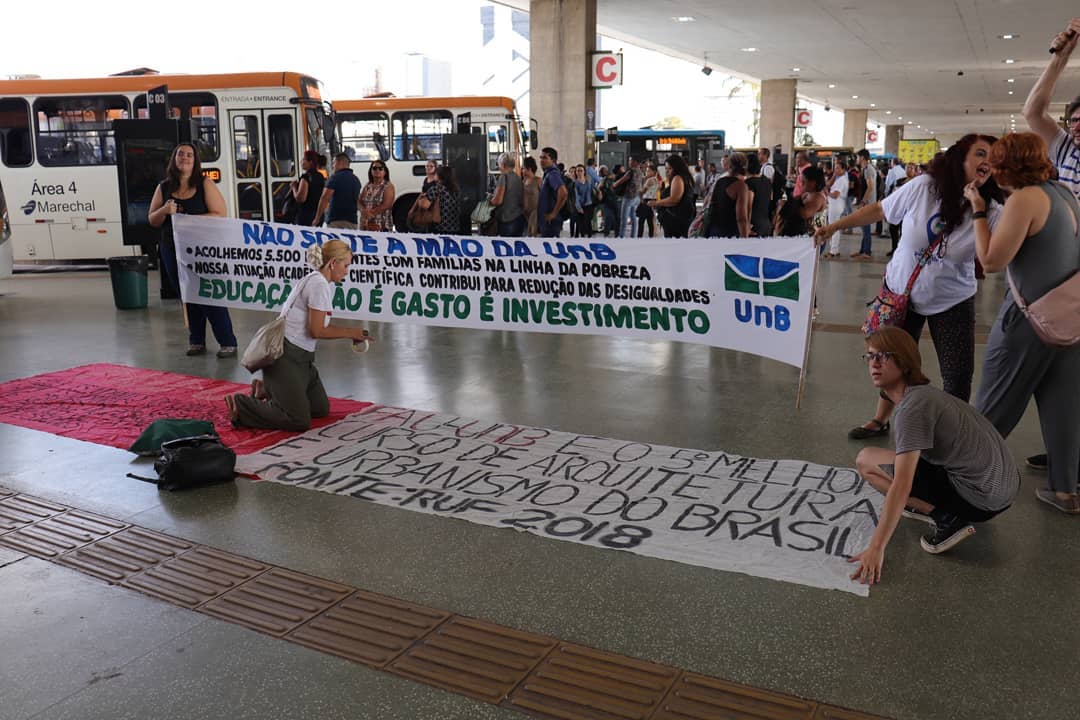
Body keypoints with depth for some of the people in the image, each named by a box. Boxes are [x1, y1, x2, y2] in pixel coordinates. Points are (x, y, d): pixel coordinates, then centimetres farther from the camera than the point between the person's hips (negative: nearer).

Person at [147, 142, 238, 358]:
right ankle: (196, 342, 19)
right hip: (173, 250, 4)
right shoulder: (164, 188, 10)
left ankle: (227, 342, 1)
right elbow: (152, 221, 12)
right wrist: (164, 211, -10)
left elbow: (220, 215, -8)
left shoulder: (205, 184, 0)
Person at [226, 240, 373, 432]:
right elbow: (317, 331, -19)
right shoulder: (319, 285, -19)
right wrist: (350, 333, -9)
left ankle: (267, 391, 23)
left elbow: (322, 326, 16)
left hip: (300, 358, 10)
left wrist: (350, 333, 5)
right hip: (285, 356, -10)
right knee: (299, 421, -14)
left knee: (321, 409, 19)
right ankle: (241, 405, -3)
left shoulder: (326, 284, 12)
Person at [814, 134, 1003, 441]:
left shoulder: (991, 211, -15)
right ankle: (880, 420, 37)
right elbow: (879, 210, -4)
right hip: (902, 289, 0)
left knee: (958, 375, -3)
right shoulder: (922, 187, -17)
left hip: (952, 301, 0)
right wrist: (834, 226, -1)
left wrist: (979, 210, -28)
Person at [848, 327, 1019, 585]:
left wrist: (876, 548, -25)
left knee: (866, 460, -9)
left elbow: (901, 486, -24)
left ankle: (947, 518, -9)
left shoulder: (913, 405, -17)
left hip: (981, 500, -10)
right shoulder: (924, 391, 14)